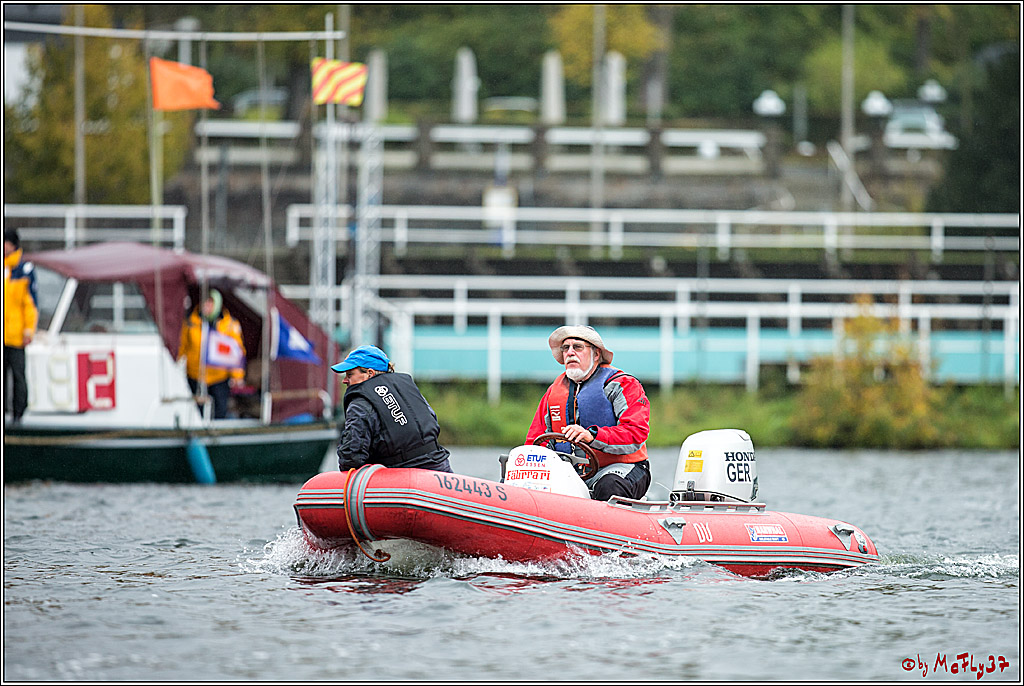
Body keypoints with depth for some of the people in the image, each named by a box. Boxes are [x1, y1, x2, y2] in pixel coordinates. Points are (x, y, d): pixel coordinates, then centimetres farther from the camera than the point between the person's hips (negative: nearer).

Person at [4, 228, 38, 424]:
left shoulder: (25, 270, -2)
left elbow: (31, 302, -3)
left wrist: (29, 330, -9)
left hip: (15, 333, -4)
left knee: (17, 373, -1)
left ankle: (18, 412, 5)